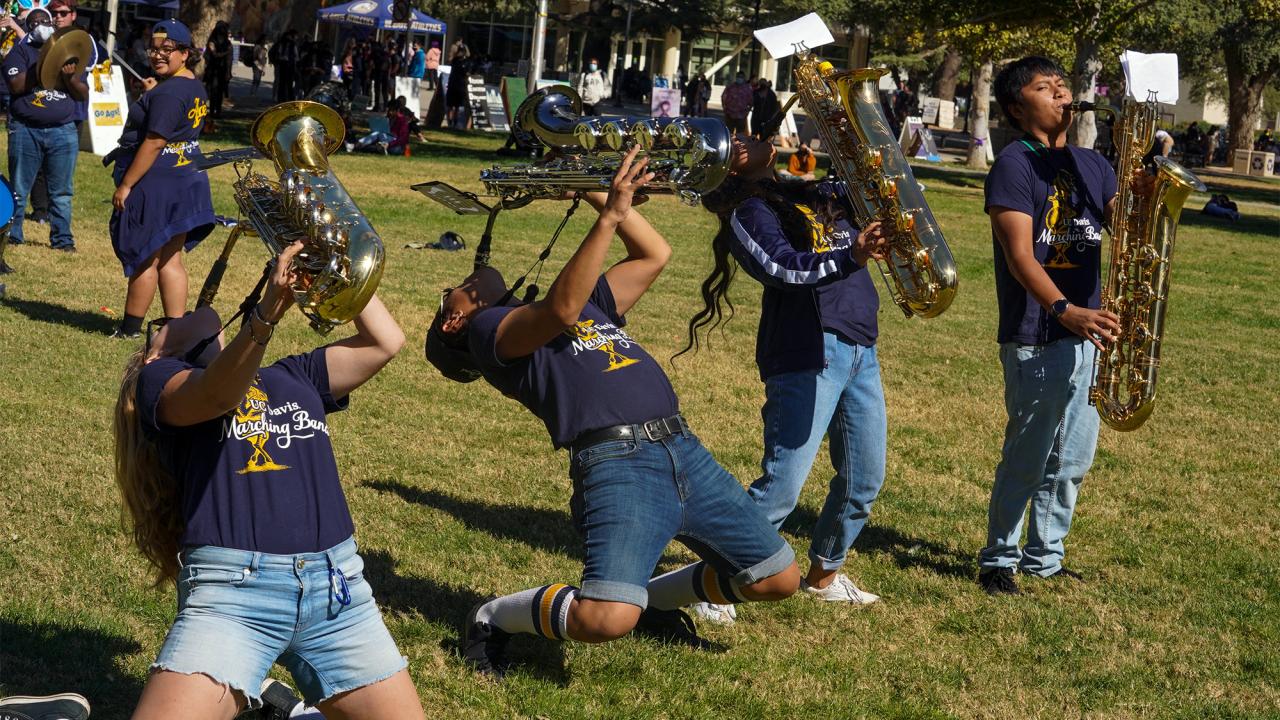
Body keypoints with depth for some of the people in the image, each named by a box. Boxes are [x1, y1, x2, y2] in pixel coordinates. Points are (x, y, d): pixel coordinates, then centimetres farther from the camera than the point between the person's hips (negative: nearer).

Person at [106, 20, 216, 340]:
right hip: (184, 179, 10)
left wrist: (125, 184, -18)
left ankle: (130, 328, 10)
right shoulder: (196, 88, 12)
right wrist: (150, 95, 11)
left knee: (144, 258, 1)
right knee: (170, 261, 11)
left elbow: (154, 142, -22)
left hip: (156, 183, -10)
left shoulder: (168, 92, -19)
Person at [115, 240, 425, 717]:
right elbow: (218, 394, -10)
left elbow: (385, 342, 18)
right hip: (233, 586, -4)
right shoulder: (160, 379, 12)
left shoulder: (295, 376, 26)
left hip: (335, 585, 4)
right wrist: (266, 313, -26)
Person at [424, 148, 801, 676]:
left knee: (778, 580, 10)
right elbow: (561, 309, -13)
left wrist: (603, 197, 21)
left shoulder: (591, 304, 29)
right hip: (615, 460, -7)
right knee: (606, 619, -27)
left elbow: (655, 256, 28)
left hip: (683, 450, 7)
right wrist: (610, 215, -14)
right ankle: (493, 618, 1)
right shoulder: (487, 331, 5)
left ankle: (655, 596, 31)